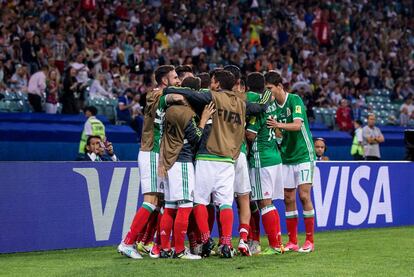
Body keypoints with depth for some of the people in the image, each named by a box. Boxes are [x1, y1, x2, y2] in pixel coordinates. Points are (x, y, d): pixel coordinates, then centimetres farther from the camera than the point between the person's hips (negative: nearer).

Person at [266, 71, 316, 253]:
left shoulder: (295, 100, -12)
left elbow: (297, 124, -26)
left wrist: (280, 125, -41)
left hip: (303, 155, -6)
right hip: (286, 157, 6)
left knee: (304, 196, -10)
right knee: (288, 198, 3)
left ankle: (310, 240, -2)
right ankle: (292, 241, 8)